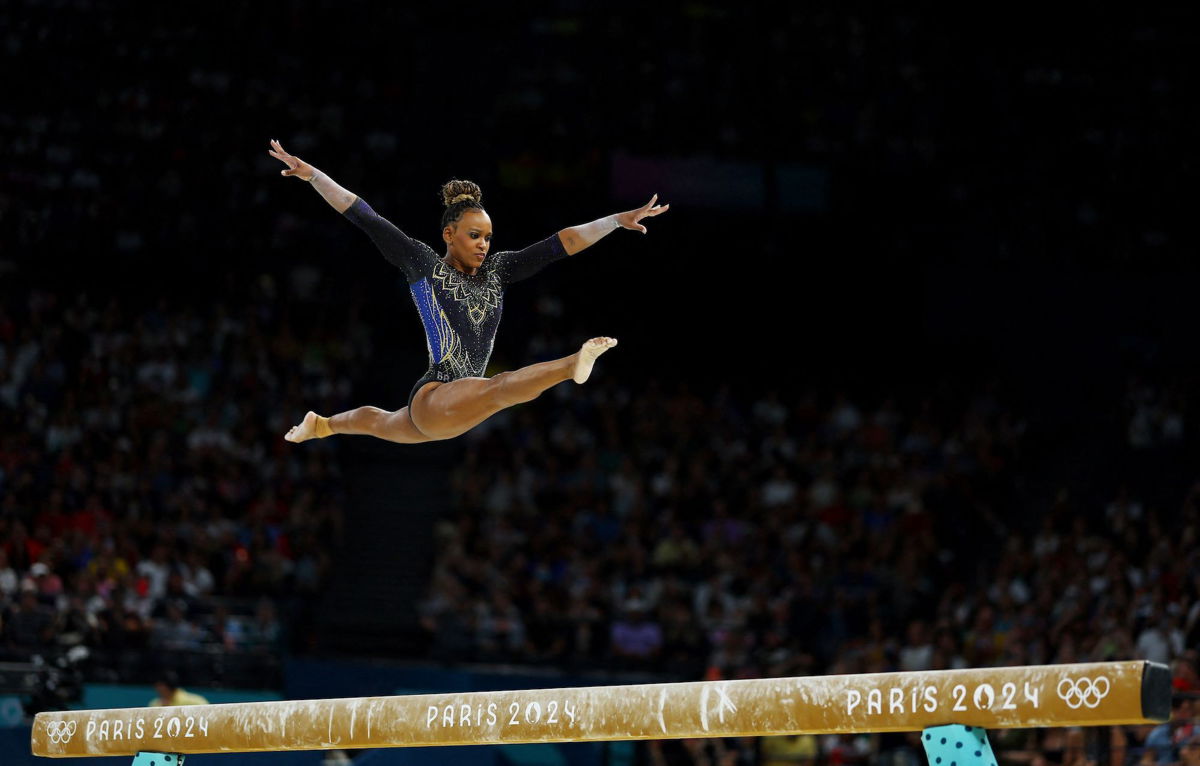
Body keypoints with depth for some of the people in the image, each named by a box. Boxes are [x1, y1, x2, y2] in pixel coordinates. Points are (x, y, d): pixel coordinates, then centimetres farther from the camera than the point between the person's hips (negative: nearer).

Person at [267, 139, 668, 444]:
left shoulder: (495, 270, 9)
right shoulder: (424, 264, -2)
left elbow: (562, 243, 4)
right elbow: (366, 218, -6)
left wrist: (620, 220, 0)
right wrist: (310, 175, -11)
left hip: (457, 409, 8)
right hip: (432, 398, -8)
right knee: (500, 387, -37)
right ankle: (572, 365, -67)